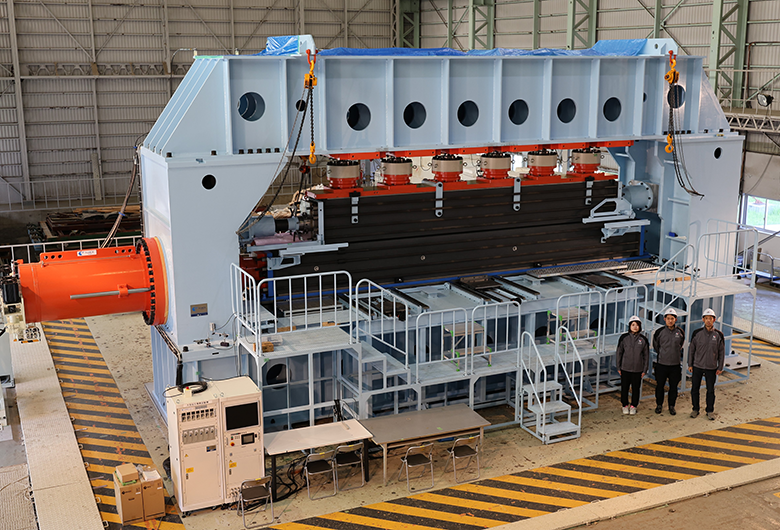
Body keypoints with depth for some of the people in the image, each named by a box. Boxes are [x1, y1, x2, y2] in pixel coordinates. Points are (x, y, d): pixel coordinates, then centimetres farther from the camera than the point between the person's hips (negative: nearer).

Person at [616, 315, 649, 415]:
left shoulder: (643, 339, -3)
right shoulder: (624, 338, -4)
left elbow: (646, 355, 4)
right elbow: (619, 353, 3)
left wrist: (644, 369, 3)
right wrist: (618, 367, 3)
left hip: (638, 369, 0)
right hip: (625, 368, 0)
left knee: (636, 388, 8)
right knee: (624, 388, 7)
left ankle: (633, 406, 25)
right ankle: (625, 405, 24)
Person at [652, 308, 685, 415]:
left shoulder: (680, 333, -1)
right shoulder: (659, 332, -4)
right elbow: (655, 346, 11)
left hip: (675, 365, 1)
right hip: (661, 364, -1)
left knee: (673, 387, 8)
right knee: (659, 386, 7)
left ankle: (672, 406, 23)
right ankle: (659, 405, 23)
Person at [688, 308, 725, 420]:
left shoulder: (718, 335, -3)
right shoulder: (697, 333, -3)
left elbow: (722, 352, 4)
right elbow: (691, 349, 4)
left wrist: (720, 368, 3)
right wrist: (690, 364, 3)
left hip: (711, 368, 0)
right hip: (697, 366, 0)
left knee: (711, 390, 7)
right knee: (695, 389, 6)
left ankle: (710, 411, 21)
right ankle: (695, 409, 21)